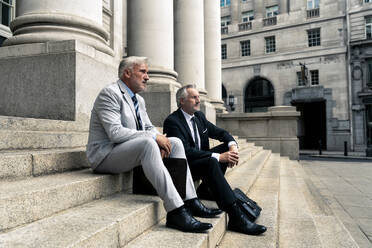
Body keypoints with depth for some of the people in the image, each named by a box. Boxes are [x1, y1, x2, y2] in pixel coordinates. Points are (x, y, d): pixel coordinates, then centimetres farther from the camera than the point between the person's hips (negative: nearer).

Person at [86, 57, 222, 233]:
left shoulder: (139, 100, 16)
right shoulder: (110, 93, -12)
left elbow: (149, 127, 16)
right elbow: (115, 132, -24)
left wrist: (159, 139, -8)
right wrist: (153, 137, -23)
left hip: (132, 151, 9)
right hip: (105, 155, -9)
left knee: (175, 143, -3)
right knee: (148, 143, -36)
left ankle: (190, 201, -7)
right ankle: (175, 211, -36)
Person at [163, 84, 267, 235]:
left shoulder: (199, 116, 9)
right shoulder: (172, 121, -16)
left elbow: (220, 132, 11)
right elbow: (186, 151, -26)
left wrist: (233, 146, -12)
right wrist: (218, 157, -30)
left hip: (200, 159, 9)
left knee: (227, 147, -4)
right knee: (211, 163, -34)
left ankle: (207, 188, -5)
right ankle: (236, 218, -36)